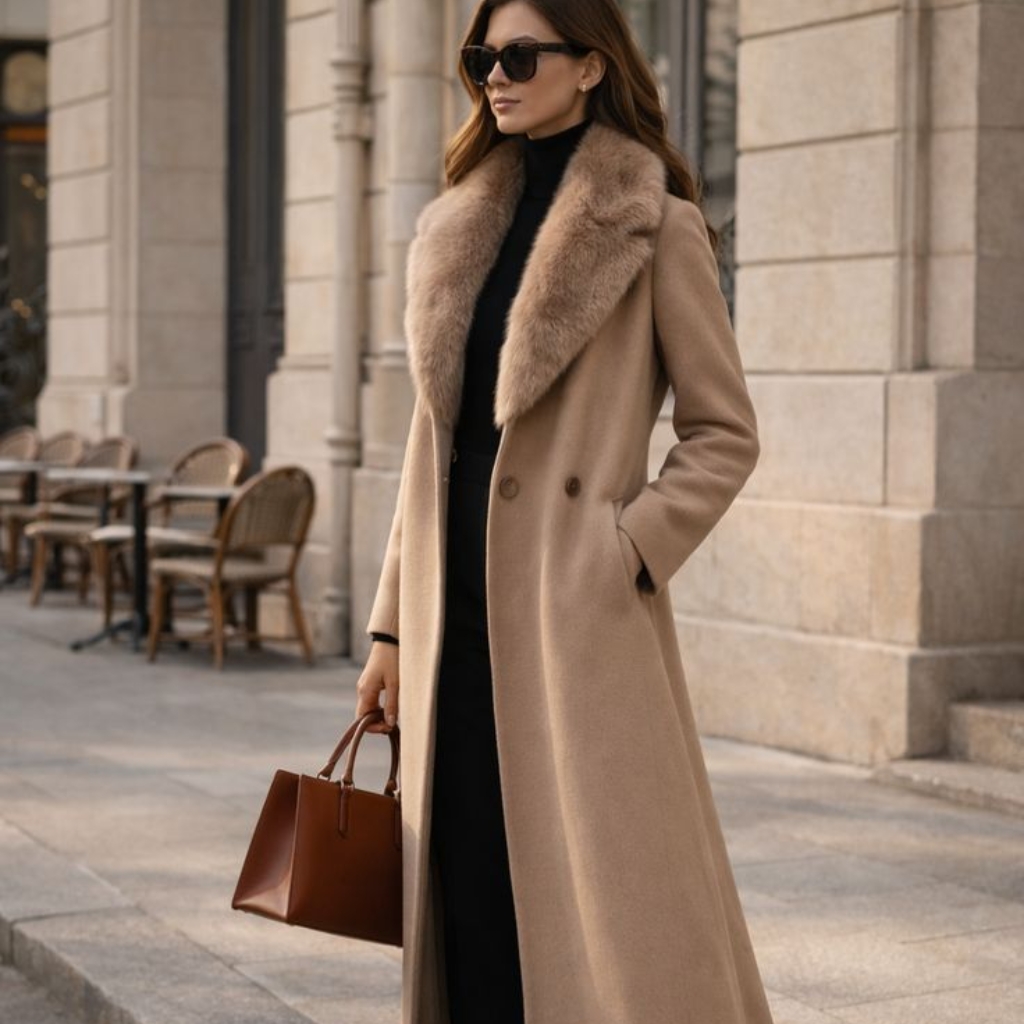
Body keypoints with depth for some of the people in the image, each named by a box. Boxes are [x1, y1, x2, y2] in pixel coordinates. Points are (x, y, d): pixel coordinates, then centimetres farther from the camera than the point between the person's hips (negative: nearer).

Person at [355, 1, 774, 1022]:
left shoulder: (656, 229, -3)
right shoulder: (458, 230, 14)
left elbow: (724, 434, -2)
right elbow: (434, 441, 15)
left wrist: (625, 555, -13)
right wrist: (391, 624, 12)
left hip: (578, 615, -6)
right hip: (461, 609, 6)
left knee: (602, 899, -4)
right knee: (472, 888, 9)